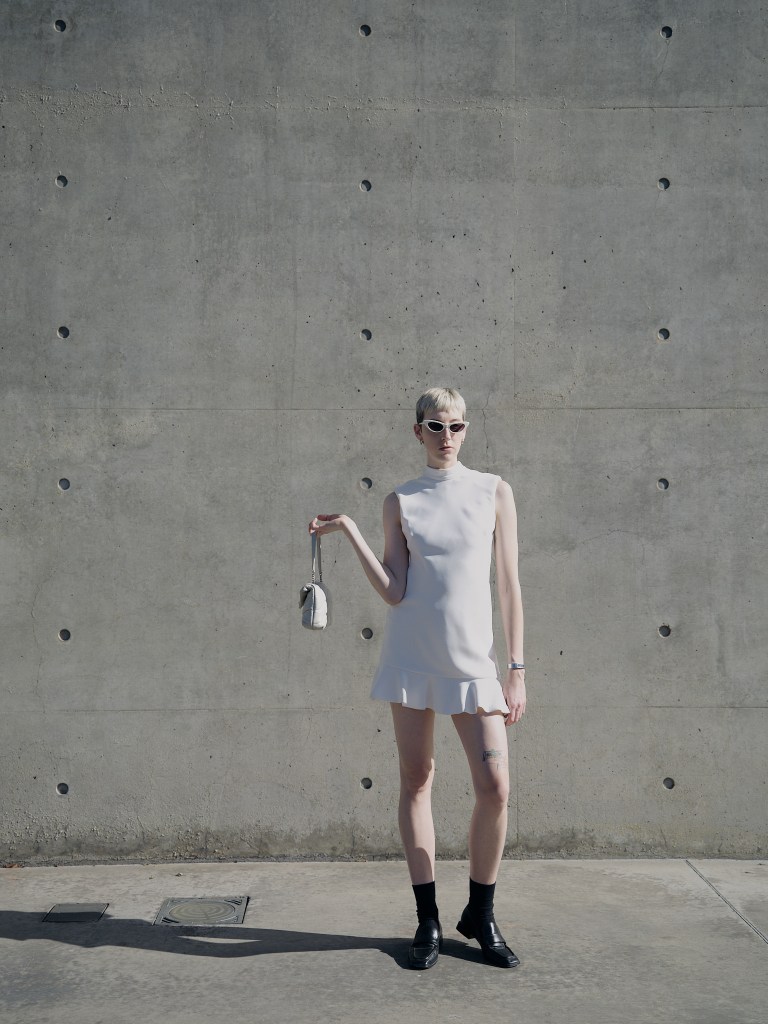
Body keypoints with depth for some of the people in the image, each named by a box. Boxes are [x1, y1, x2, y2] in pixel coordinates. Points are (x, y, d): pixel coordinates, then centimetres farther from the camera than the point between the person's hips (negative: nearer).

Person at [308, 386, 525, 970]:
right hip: (412, 654, 1)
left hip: (474, 659, 0)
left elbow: (510, 585, 2)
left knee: (496, 788, -5)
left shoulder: (494, 492, 4)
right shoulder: (401, 502, 5)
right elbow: (394, 593, -2)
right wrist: (350, 531, -9)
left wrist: (517, 670, -1)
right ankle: (428, 920, 19)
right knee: (416, 783, 5)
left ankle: (481, 916, 17)